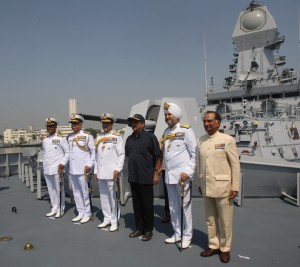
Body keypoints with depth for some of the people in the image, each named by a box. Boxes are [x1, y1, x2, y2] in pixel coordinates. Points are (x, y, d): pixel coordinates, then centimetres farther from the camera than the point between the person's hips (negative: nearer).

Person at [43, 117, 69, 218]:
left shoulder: (61, 139, -4)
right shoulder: (45, 140, 13)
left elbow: (68, 152, -4)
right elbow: (44, 153, 20)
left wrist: (63, 163, -13)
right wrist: (44, 165, 14)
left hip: (57, 169, -6)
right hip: (47, 169, 6)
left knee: (59, 189, 1)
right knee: (51, 190, 11)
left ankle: (60, 209, 12)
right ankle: (54, 208, 22)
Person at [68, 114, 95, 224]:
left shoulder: (87, 136, -5)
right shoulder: (70, 137, 14)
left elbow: (94, 152, -7)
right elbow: (69, 152, 18)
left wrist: (89, 165, -13)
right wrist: (68, 166, 12)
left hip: (83, 170, -6)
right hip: (72, 170, 6)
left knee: (85, 192, 1)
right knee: (76, 192, 11)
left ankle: (87, 213, 14)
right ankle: (81, 212, 22)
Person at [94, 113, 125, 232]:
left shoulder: (117, 136, -2)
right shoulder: (98, 137, 14)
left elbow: (121, 154, -6)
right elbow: (97, 155, 16)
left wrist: (118, 169, -14)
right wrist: (95, 171, 13)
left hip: (111, 172, -6)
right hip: (101, 172, 6)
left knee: (112, 197, 1)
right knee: (103, 197, 11)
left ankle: (114, 221, 12)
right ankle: (107, 219, 23)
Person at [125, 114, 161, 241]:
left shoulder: (150, 137, -6)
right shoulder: (129, 139, 10)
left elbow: (157, 156, -6)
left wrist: (156, 173, -9)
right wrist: (130, 171, 13)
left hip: (146, 177, -5)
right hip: (133, 177, 5)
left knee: (147, 204, 5)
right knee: (136, 204, 13)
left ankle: (148, 230, 19)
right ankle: (139, 228, 27)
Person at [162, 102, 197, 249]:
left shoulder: (186, 130, -7)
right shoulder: (166, 132, 13)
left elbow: (194, 154, -9)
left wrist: (188, 171, -16)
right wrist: (165, 170, 13)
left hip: (182, 175, -6)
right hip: (169, 175, 7)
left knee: (184, 206, 2)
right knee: (173, 206, 13)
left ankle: (187, 235, 16)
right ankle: (177, 233, 27)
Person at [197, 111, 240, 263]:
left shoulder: (227, 140, -8)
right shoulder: (200, 141, 5)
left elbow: (235, 164, -8)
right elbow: (199, 164, 8)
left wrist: (235, 187, -9)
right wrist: (200, 184, 10)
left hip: (222, 187, -4)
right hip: (207, 187, 4)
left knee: (225, 221, 9)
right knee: (210, 219, 15)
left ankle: (225, 248, 26)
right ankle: (213, 245, 31)